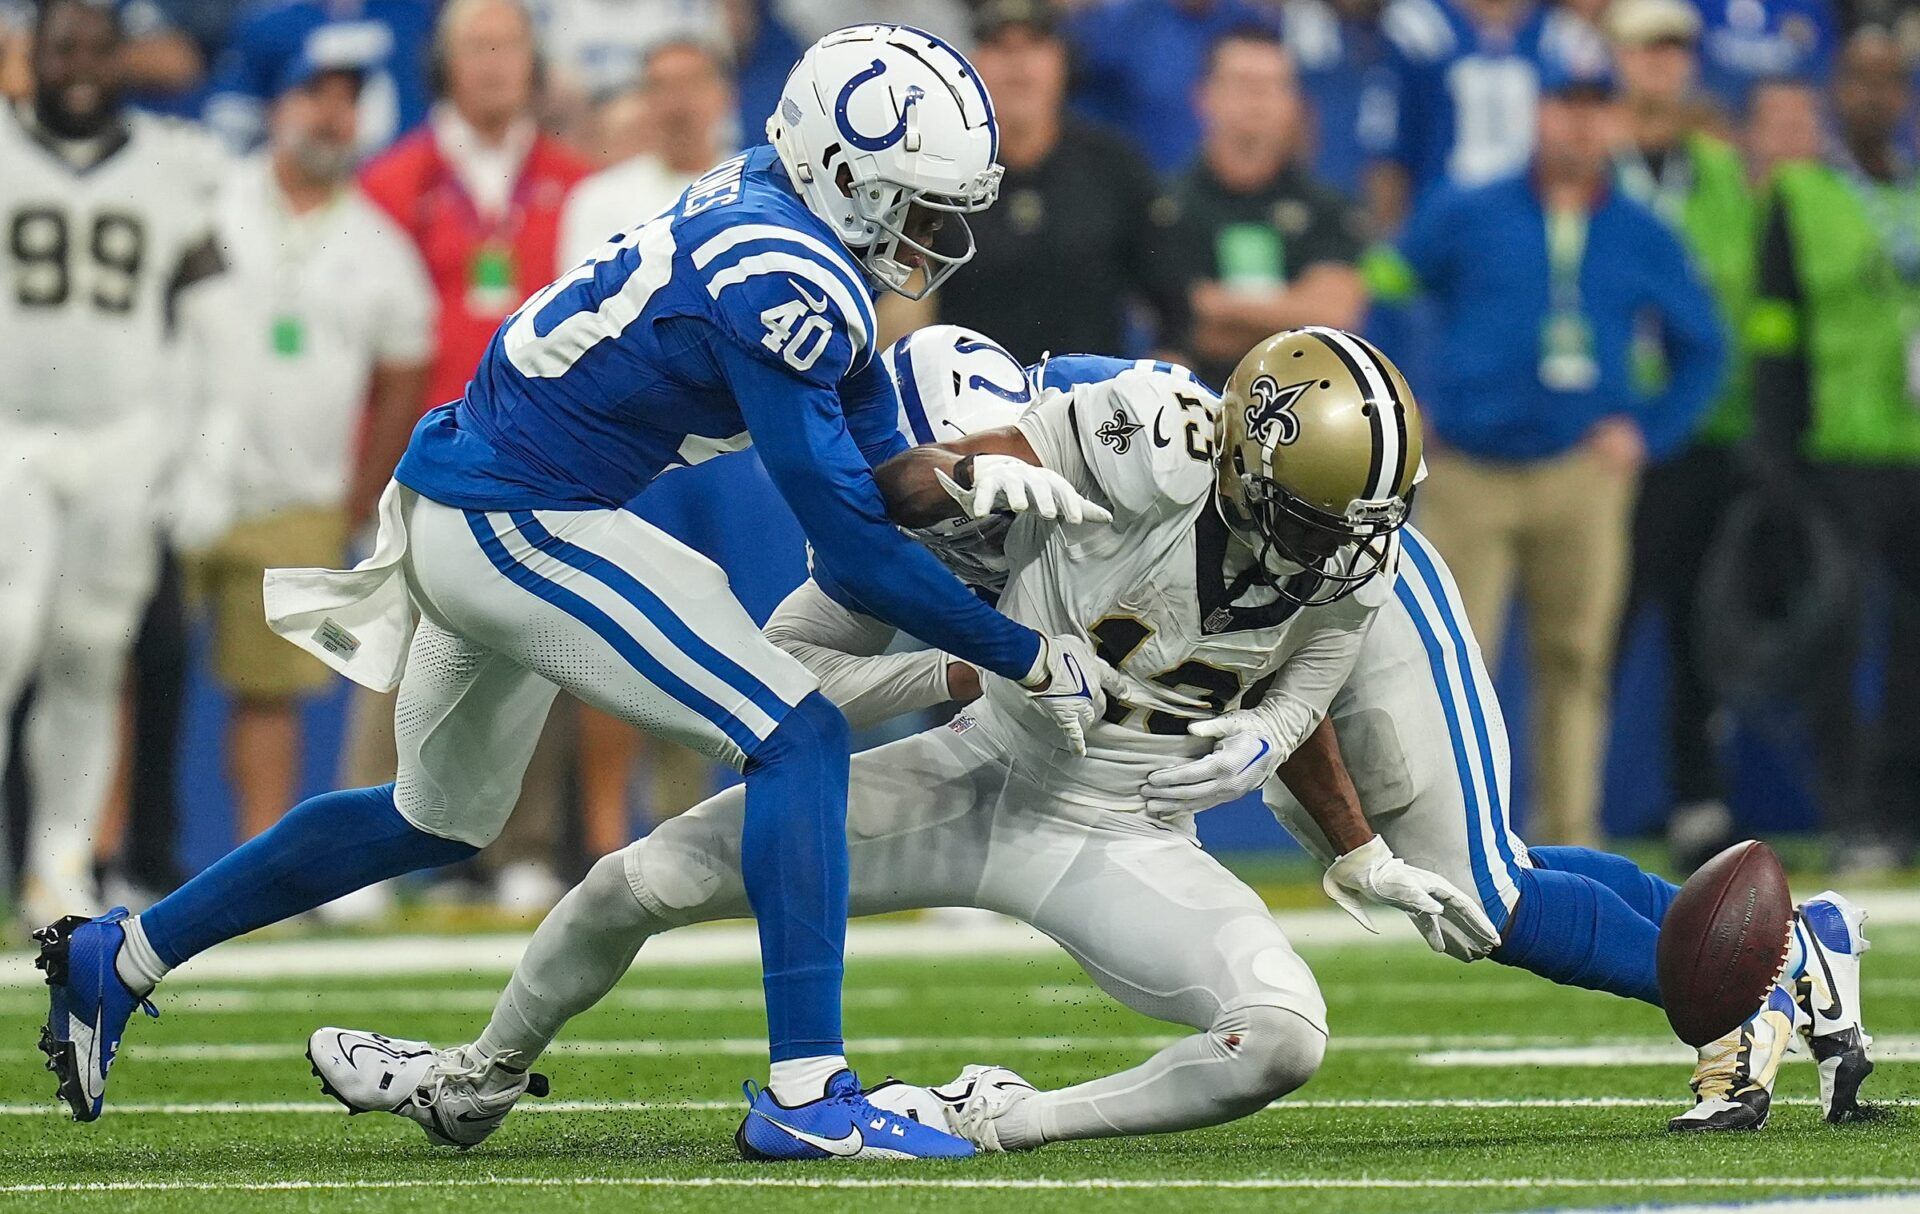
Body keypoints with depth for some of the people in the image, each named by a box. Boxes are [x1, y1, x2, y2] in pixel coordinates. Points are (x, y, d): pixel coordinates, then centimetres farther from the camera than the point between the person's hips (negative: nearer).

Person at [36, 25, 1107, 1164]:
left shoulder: (773, 204, 4)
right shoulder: (779, 282, -23)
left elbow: (873, 444, 13)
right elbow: (851, 545, -22)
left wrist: (969, 473, -7)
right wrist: (1029, 660, -16)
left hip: (460, 519, 10)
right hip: (521, 527, -10)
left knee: (440, 818, 27)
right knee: (800, 739, -14)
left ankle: (114, 959, 37)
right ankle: (807, 1096, -18)